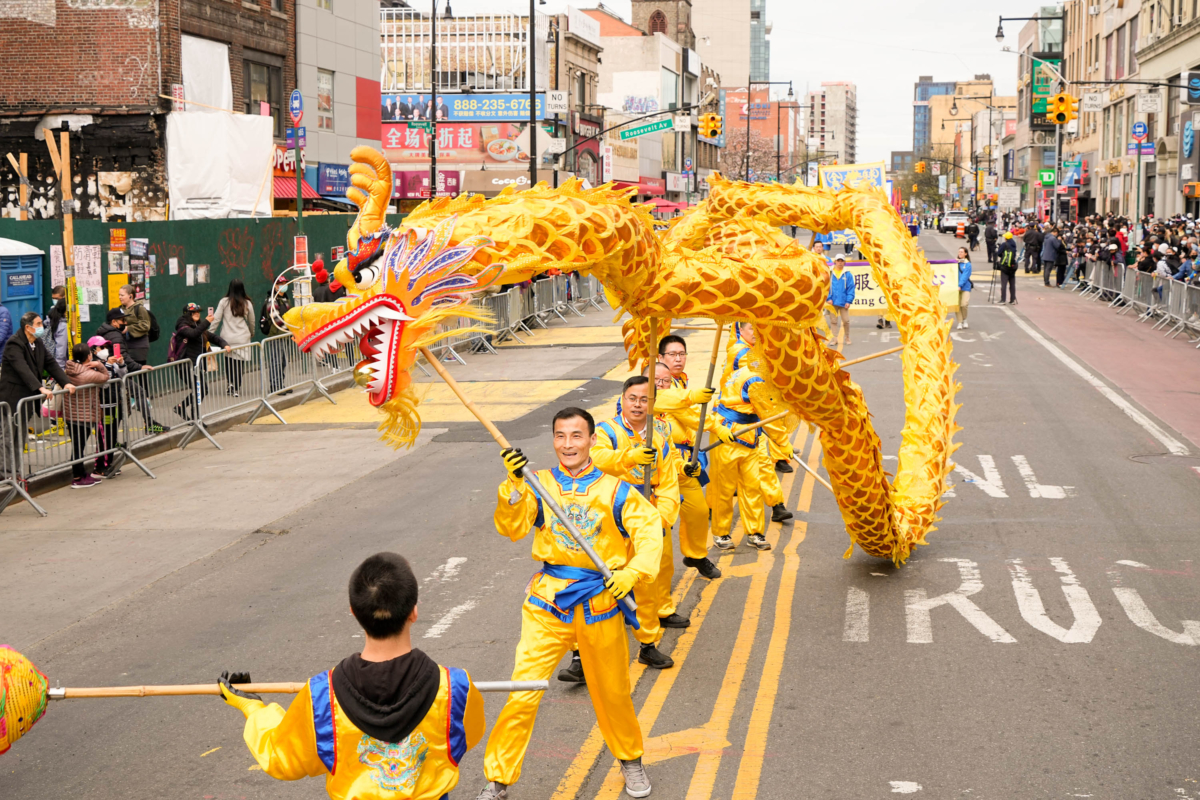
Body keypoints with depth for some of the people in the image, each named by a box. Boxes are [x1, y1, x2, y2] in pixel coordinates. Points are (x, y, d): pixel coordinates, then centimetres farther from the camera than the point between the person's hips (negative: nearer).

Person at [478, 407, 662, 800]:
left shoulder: (615, 490, -1)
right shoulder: (539, 484, 0)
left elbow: (650, 531, -7)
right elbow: (511, 528, -12)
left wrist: (633, 572, -24)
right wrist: (515, 486, -28)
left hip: (601, 602, 1)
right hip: (547, 604, 0)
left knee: (613, 693, 15)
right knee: (522, 692, -8)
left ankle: (630, 760, 42)